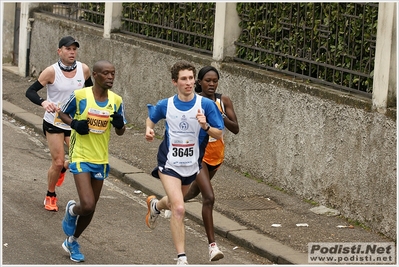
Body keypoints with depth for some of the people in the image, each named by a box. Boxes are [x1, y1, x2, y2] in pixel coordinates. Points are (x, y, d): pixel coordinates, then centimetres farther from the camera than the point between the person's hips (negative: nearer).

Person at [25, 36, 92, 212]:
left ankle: (62, 169, 31)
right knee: (57, 162, -5)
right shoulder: (51, 72, -17)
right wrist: (43, 102, -36)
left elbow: (90, 90, 13)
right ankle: (50, 196, 20)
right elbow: (30, 91, -17)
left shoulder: (84, 70, -7)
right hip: (54, 123, -3)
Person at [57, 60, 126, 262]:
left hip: (101, 160, 4)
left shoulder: (116, 100, -2)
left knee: (91, 209, 12)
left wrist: (119, 123, -14)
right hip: (81, 157, -4)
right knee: (87, 205, -19)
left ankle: (72, 241, 36)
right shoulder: (80, 95, -12)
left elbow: (120, 132, 9)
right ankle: (71, 211, 18)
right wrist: (74, 124, -15)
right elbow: (62, 113, 4)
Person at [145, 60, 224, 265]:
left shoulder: (206, 105, -12)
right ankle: (181, 258, -12)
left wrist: (205, 126, -29)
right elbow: (151, 118, 14)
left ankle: (155, 205, 63)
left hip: (192, 166, 3)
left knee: (175, 203, 26)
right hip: (170, 164, -3)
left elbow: (219, 134, -10)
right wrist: (149, 130, -7)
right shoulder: (165, 105, -7)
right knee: (179, 208, -19)